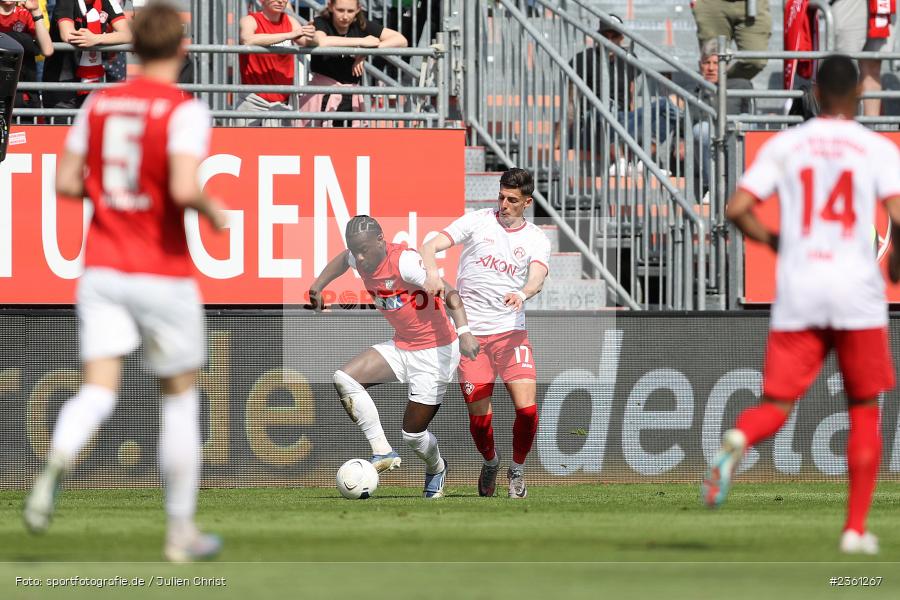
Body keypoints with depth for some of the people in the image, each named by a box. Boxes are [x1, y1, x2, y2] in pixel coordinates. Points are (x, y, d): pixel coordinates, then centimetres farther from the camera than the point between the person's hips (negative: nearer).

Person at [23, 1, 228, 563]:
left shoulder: (99, 103, 6)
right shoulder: (185, 111, -12)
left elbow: (66, 183, 8)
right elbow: (184, 189, -25)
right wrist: (213, 211, -4)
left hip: (102, 270, 4)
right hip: (164, 274, -4)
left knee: (98, 394, -5)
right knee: (181, 398, 13)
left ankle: (55, 464, -40)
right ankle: (182, 531, 20)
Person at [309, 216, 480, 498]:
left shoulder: (404, 261, -27)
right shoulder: (360, 259, -4)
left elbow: (449, 294, -35)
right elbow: (344, 259, 24)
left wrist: (463, 332, -49)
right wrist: (318, 285, 16)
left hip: (435, 351, -7)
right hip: (400, 346, 7)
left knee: (413, 434, -4)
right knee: (344, 378, -16)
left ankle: (436, 469, 33)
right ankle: (382, 452, -11)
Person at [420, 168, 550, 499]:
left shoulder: (536, 240, 4)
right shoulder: (477, 221, 2)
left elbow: (537, 277, -15)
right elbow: (432, 245, -8)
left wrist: (523, 294, -38)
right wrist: (431, 273, -30)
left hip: (511, 332, 0)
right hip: (470, 333, 0)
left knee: (526, 407, -15)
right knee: (479, 418, 0)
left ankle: (517, 471, 11)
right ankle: (490, 462, 33)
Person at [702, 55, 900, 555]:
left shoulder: (784, 145, 6)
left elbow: (737, 209, -1)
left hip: (797, 293, 1)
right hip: (856, 292, -1)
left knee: (777, 404, 4)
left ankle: (737, 439, -33)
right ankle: (856, 528, 10)